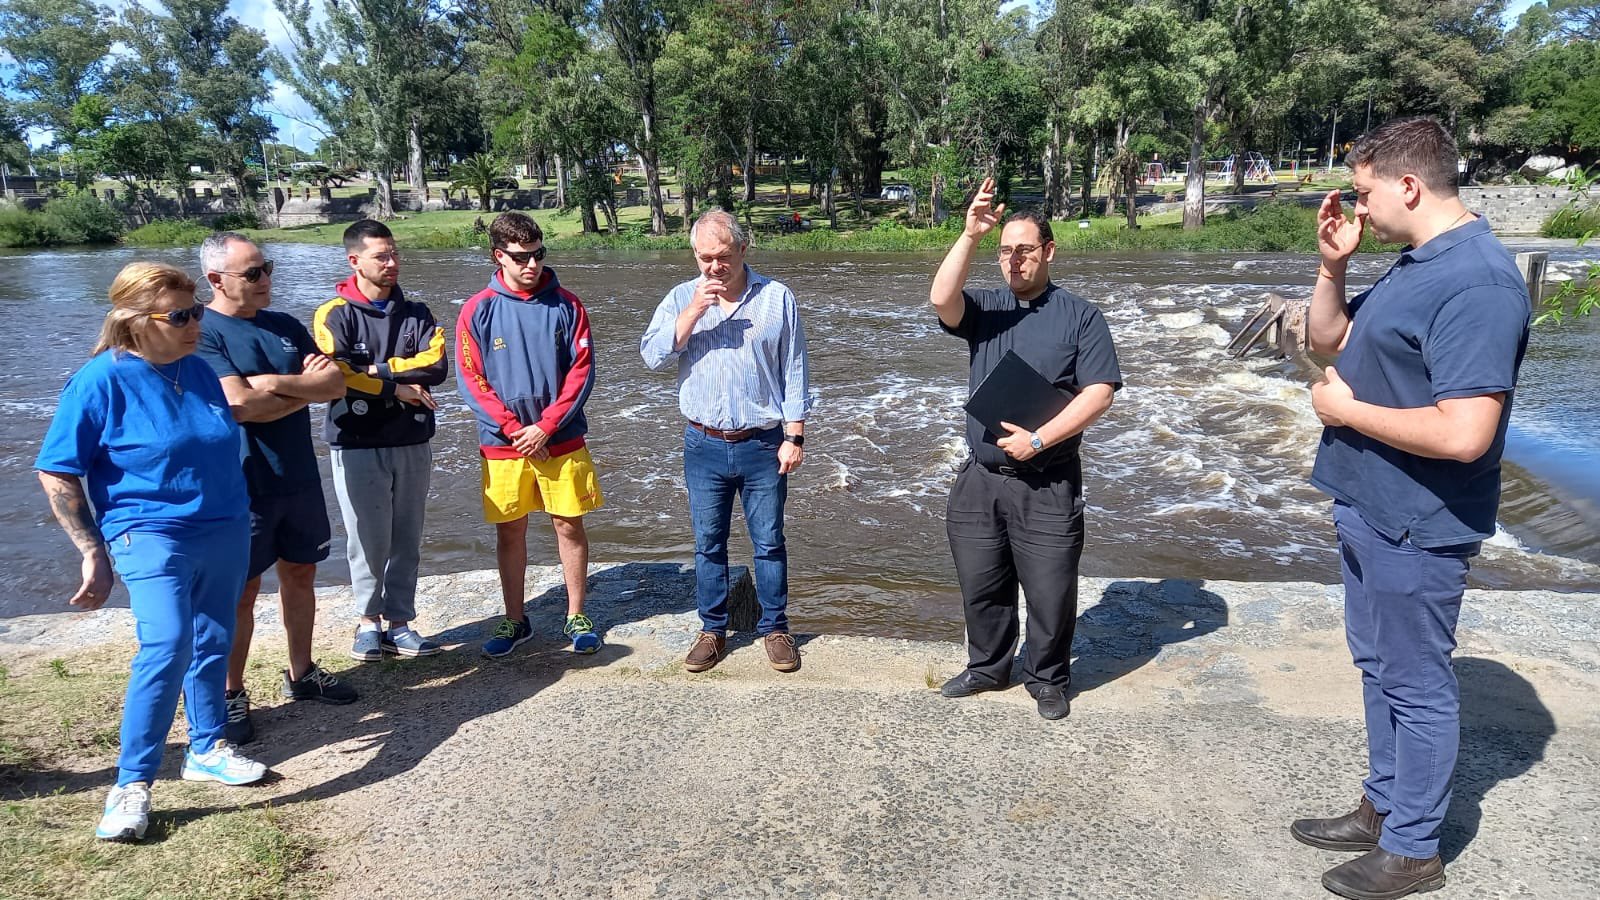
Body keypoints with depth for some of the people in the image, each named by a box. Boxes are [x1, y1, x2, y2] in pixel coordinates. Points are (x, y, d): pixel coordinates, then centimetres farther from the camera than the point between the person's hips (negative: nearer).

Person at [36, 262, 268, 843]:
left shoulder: (197, 370, 5)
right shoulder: (102, 380, -12)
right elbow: (56, 474, -9)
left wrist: (238, 521, 22)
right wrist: (93, 553, -11)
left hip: (225, 532, 6)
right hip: (151, 534, -6)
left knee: (212, 645, 14)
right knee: (166, 646, -21)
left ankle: (208, 749, 32)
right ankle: (132, 786, -10)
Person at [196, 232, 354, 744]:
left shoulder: (286, 326, 8)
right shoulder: (203, 332, -11)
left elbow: (335, 384, -1)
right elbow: (240, 404, -22)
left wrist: (276, 384, -17)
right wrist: (305, 389, -10)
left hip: (300, 476, 6)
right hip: (244, 485, -6)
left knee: (300, 573, 15)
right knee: (242, 591, 4)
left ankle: (301, 673, 31)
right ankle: (232, 696, 18)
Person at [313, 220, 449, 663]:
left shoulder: (416, 314, 10)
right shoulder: (335, 315, -2)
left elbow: (436, 365, -5)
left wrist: (377, 369, -12)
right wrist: (396, 388, -11)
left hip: (412, 443, 4)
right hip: (357, 445, -3)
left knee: (407, 540, 8)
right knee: (368, 539, -1)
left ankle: (399, 622, 17)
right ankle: (369, 621, 15)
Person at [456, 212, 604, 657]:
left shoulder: (566, 305, -1)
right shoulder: (479, 310, -2)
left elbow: (582, 371, -4)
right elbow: (471, 379, -3)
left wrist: (546, 426, -12)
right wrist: (513, 429, -11)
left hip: (561, 440, 0)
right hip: (502, 444, 1)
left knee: (569, 525, 6)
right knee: (509, 531, 9)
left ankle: (577, 617, 20)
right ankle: (515, 621, 24)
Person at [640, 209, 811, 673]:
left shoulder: (777, 297, -1)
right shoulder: (682, 298, 3)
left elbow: (795, 373, 0)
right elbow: (653, 354, -10)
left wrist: (794, 436, -4)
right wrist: (694, 311, -19)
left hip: (763, 445, -1)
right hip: (704, 445, 2)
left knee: (769, 542, 8)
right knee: (708, 544, 11)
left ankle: (775, 627, 22)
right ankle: (712, 629, 24)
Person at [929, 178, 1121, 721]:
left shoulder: (1079, 315, 0)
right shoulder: (985, 309, 7)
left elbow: (1100, 392, -8)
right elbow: (941, 300, -15)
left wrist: (1038, 440, -16)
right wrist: (970, 236, -24)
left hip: (1048, 484, -3)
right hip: (980, 478, 3)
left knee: (1050, 591, 4)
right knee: (981, 586, 13)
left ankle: (1048, 681, 25)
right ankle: (988, 668, 34)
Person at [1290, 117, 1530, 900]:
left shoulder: (1475, 284, -24)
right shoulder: (1414, 265, 7)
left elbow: (1462, 435, -31)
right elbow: (1327, 340, 19)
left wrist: (1345, 408, -18)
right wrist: (1333, 264, 3)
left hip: (1415, 525, -10)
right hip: (1369, 508, 10)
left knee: (1416, 685, 6)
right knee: (1378, 665, 20)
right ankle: (1383, 807, 37)